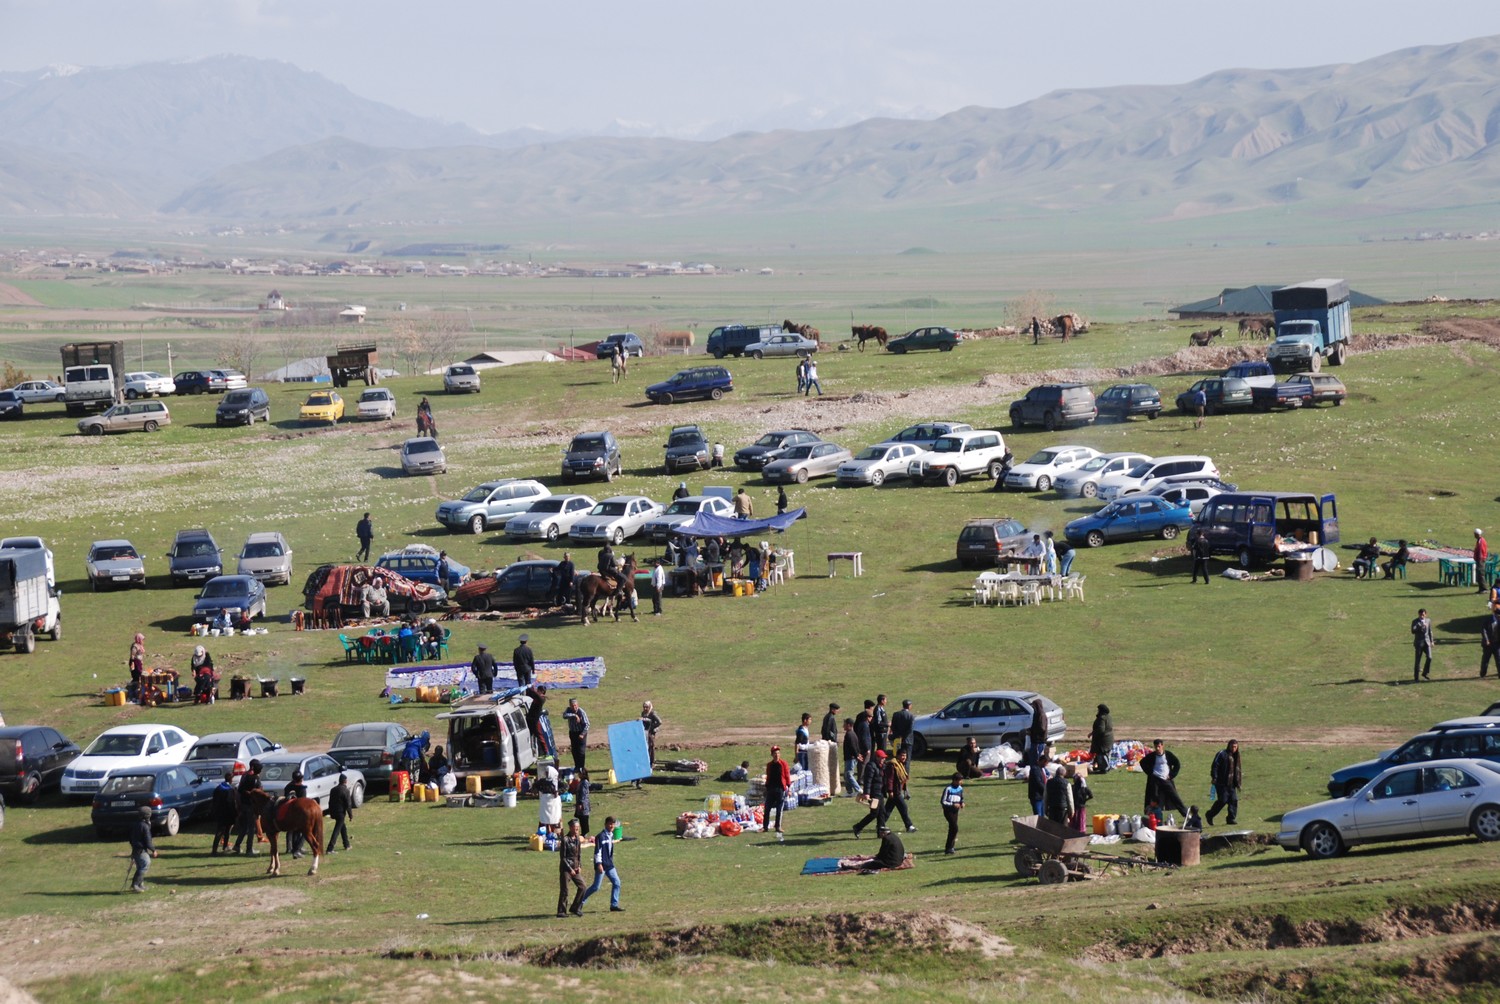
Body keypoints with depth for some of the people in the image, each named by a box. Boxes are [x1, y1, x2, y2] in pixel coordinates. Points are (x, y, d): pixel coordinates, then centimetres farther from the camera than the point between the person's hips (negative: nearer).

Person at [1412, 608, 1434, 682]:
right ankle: (1415, 678, 6)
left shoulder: (1428, 620, 8)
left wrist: (1431, 641, 15)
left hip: (1427, 642, 4)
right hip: (1419, 643, -4)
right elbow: (1413, 631, -18)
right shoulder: (1415, 622, -5)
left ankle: (1425, 673, 11)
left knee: (1429, 658, -9)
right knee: (1417, 660, -1)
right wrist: (1420, 627, -31)